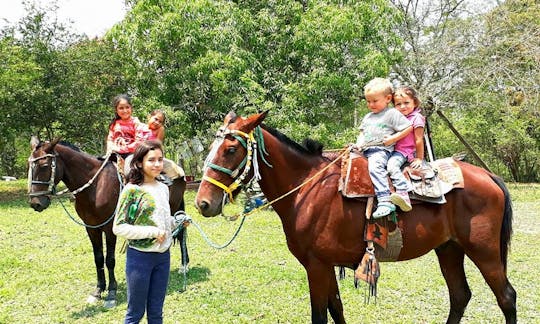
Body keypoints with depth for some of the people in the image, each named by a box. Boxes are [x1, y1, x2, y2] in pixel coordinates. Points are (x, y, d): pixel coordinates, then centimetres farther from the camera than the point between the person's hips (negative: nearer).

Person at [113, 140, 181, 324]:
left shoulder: (163, 188, 6)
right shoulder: (132, 190, -13)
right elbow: (118, 228, -15)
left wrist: (177, 222, -2)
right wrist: (152, 232, -20)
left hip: (163, 256, 6)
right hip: (140, 256, -5)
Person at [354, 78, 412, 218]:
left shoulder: (392, 113, 2)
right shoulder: (367, 117, 23)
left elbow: (409, 128, -2)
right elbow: (362, 132, 29)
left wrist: (393, 138, -10)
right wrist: (358, 143, 8)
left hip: (381, 150, -9)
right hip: (364, 150, 9)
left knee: (375, 167, -34)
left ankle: (385, 202, -40)